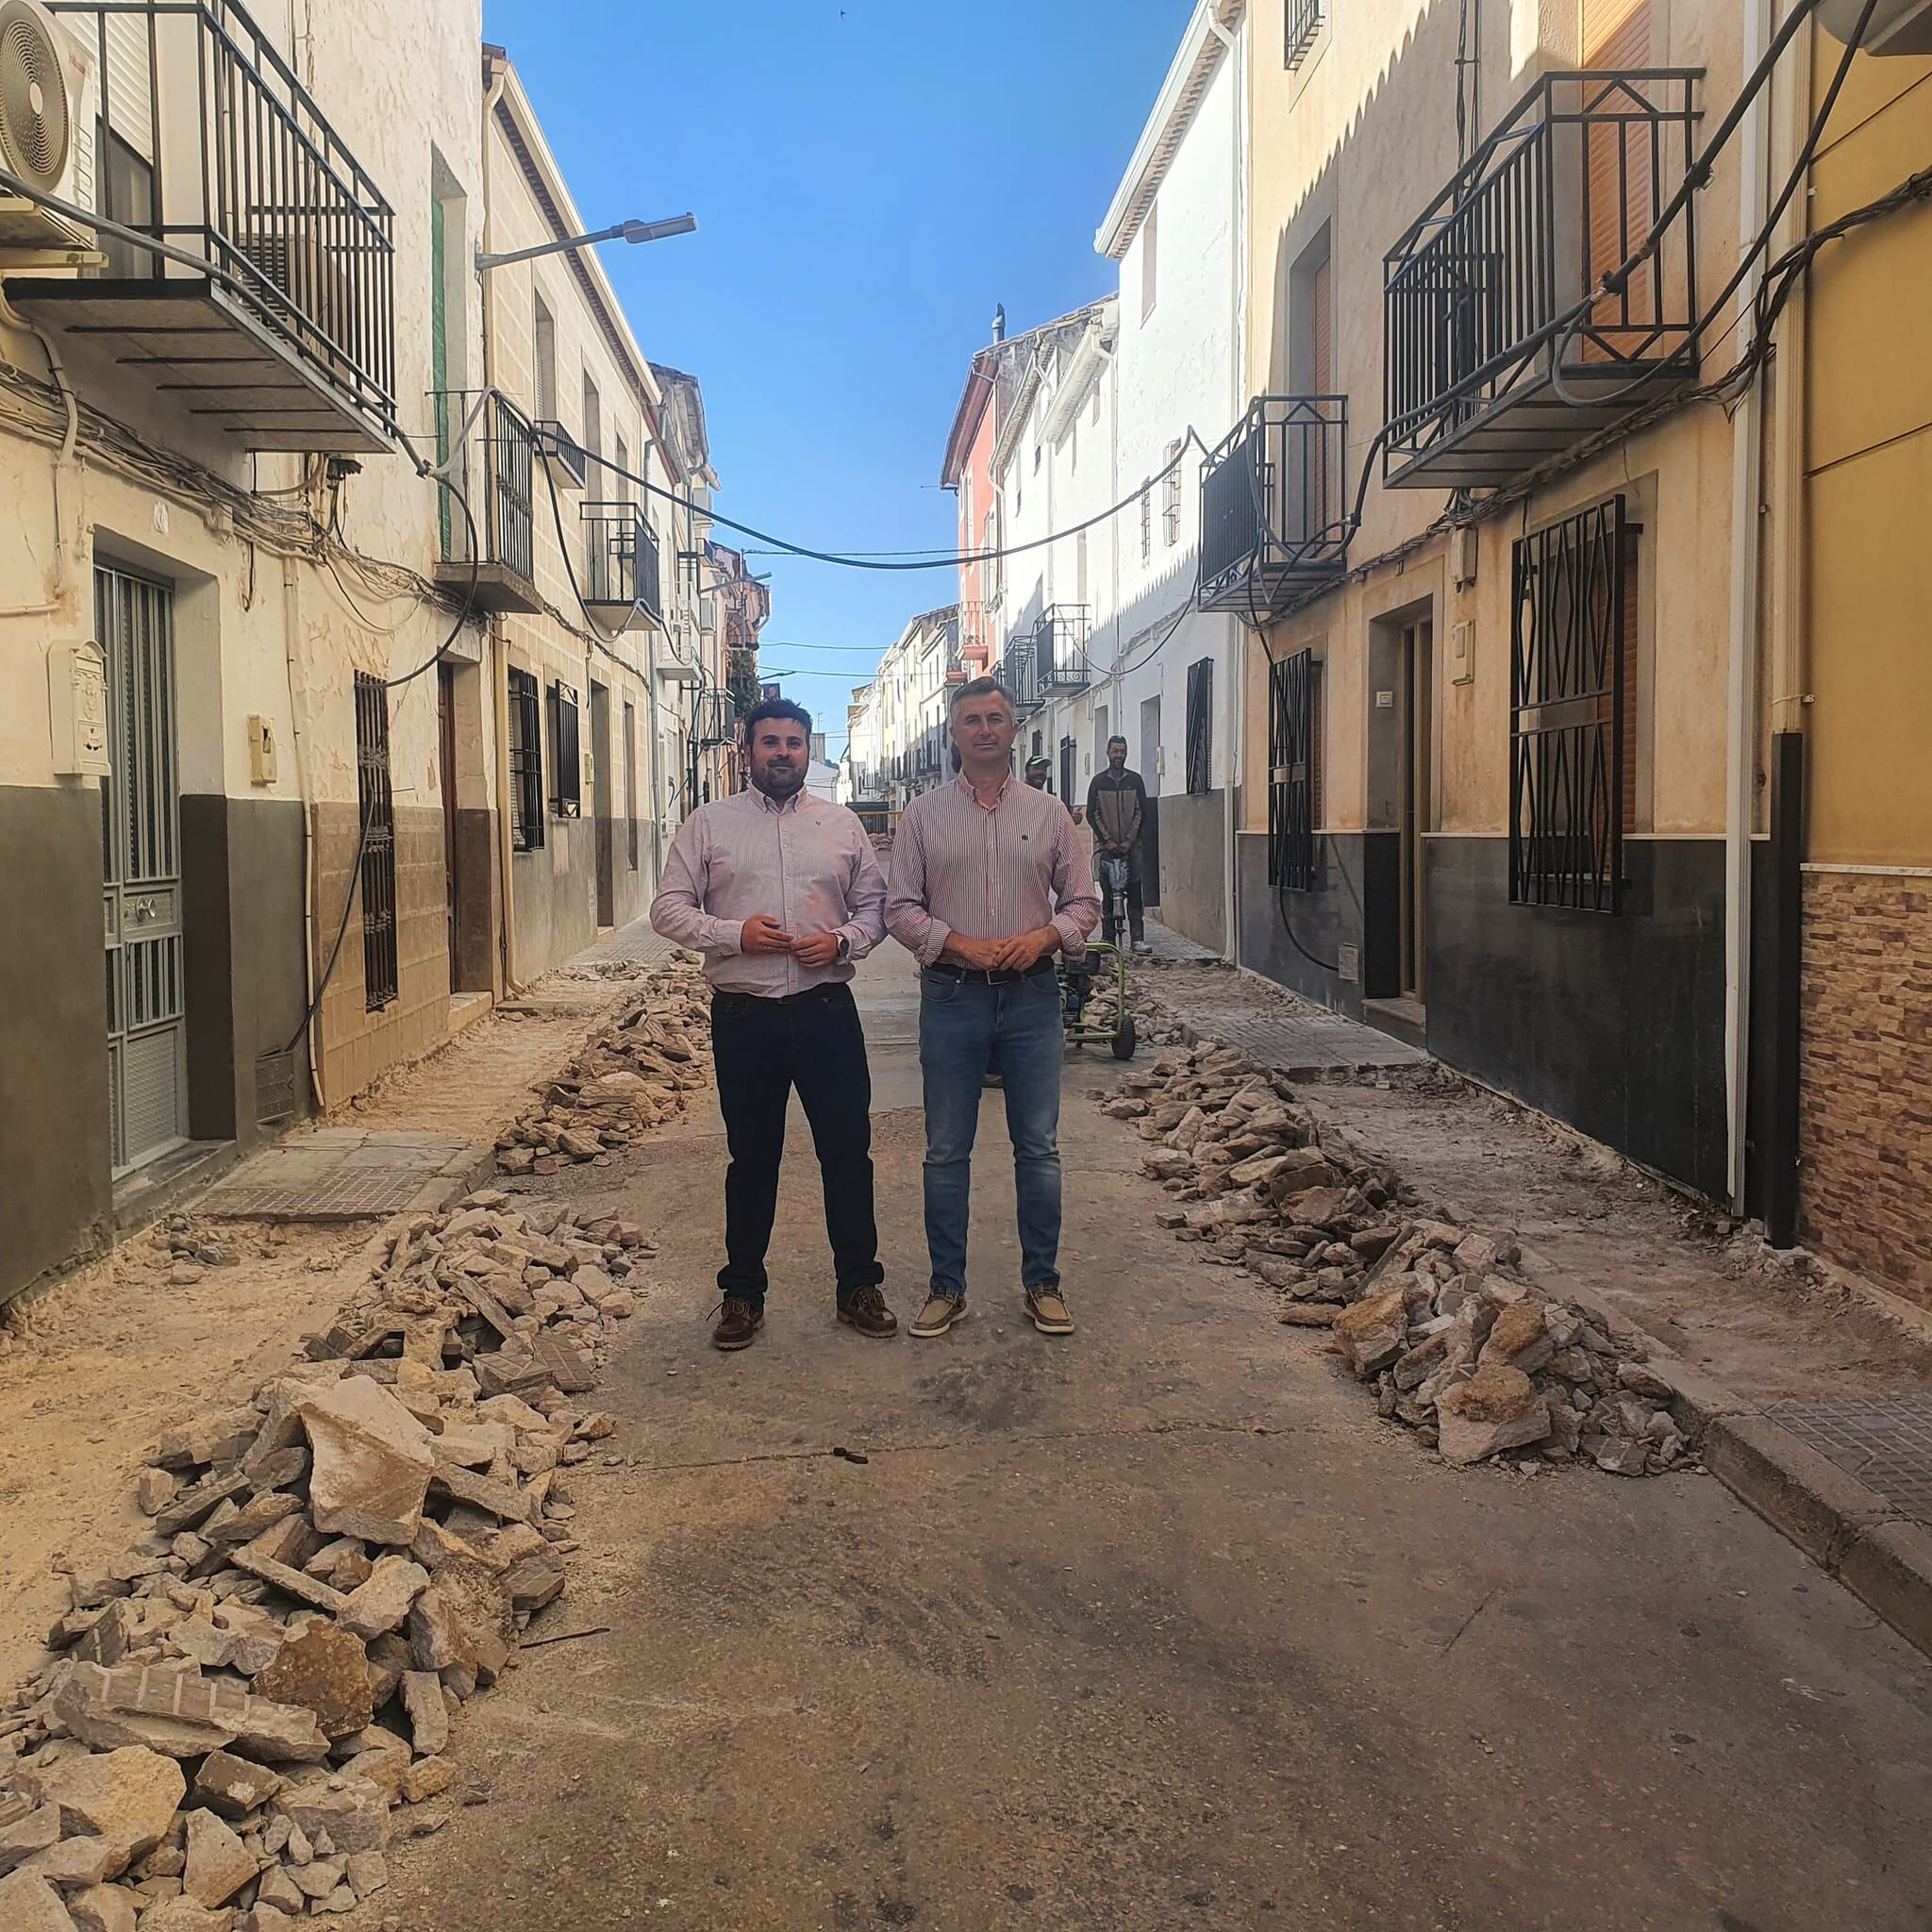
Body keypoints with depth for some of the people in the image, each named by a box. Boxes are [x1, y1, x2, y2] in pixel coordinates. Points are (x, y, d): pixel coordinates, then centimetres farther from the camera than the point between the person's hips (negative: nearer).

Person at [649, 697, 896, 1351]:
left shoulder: (842, 824, 9)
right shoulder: (709, 824, 4)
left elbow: (875, 905, 11)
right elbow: (669, 908, 0)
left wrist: (842, 941, -9)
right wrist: (734, 934, -14)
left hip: (827, 1010, 1)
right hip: (744, 1016, -1)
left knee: (848, 1151, 5)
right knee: (752, 1158, 9)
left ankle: (858, 1286, 20)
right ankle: (743, 1294, 22)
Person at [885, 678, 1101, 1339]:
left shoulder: (1048, 812, 7)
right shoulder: (924, 814, 4)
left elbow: (1083, 900, 8)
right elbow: (900, 908, 0)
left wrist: (1044, 936, -12)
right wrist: (960, 946, -14)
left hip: (1032, 995, 1)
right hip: (952, 995, -1)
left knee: (1038, 1147, 6)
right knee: (946, 1152, 5)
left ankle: (1042, 1284, 18)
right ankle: (946, 1287, 16)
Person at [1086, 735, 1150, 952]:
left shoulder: (1135, 780, 7)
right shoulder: (1099, 781, 5)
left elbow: (1142, 812, 6)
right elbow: (1092, 814, 3)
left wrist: (1129, 841, -4)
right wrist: (1108, 841, -6)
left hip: (1131, 845, 1)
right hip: (1106, 846, 0)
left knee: (1134, 892, -3)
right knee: (1107, 893, -1)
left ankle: (1137, 938, -2)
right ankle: (1108, 938, 3)